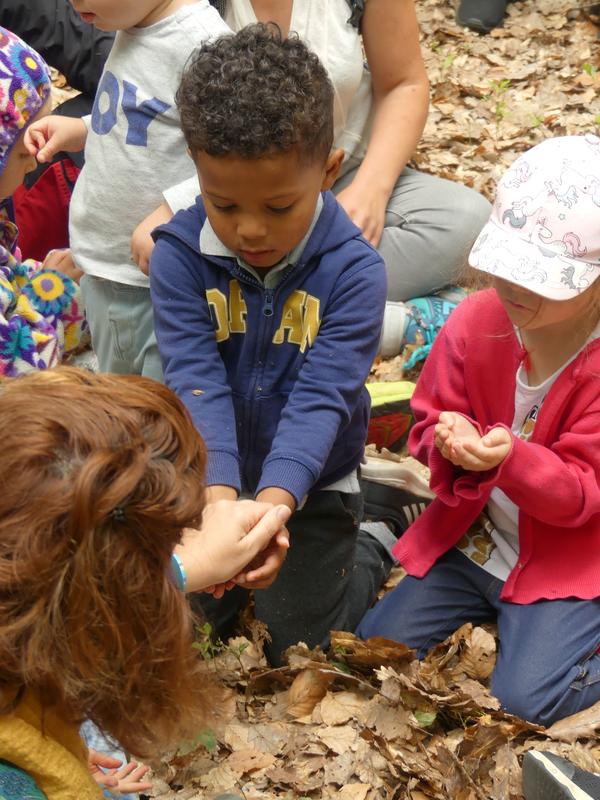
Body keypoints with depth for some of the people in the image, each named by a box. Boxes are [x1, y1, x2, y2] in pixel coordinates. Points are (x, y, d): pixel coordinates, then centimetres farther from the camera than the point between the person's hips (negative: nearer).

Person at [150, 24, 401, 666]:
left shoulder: (353, 271, -24)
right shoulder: (180, 256, -20)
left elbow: (320, 398, -29)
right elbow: (197, 384, -27)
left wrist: (273, 503, -45)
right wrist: (219, 497, -42)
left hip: (310, 487, -2)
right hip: (209, 481, 2)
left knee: (295, 645, 12)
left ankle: (372, 553, 36)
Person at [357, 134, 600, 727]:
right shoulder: (477, 321, -10)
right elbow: (430, 420, 1)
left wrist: (509, 459, -40)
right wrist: (451, 442, -26)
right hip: (472, 539, 5)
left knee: (526, 701, -20)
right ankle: (490, 608, 22)